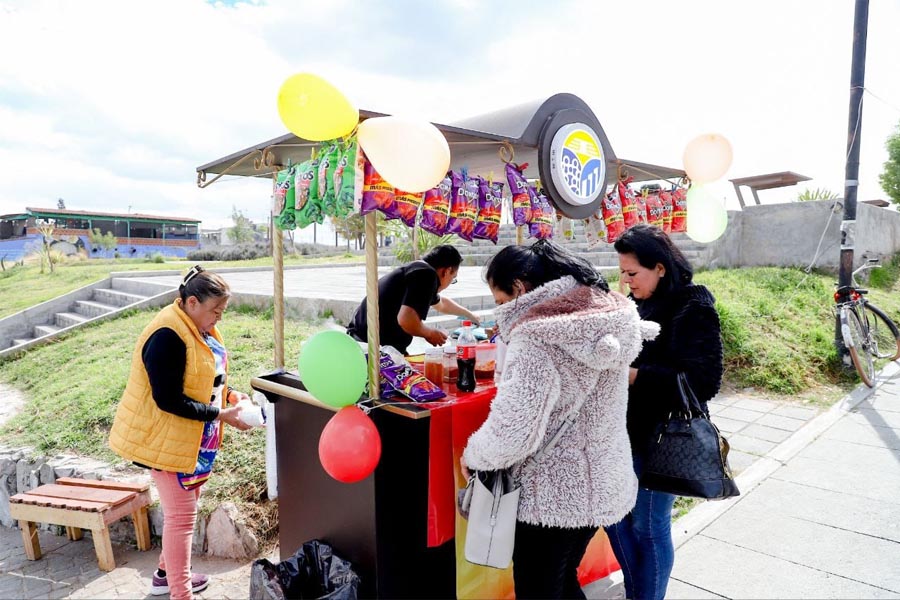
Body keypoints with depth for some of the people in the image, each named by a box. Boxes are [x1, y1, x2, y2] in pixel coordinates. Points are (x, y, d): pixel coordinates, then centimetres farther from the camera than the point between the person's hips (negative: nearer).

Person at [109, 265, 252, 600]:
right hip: (166, 438, -9)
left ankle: (168, 572, 39)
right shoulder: (167, 336, -26)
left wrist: (230, 395, -2)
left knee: (185, 506, 21)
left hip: (194, 438, 10)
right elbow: (169, 400, -27)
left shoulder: (199, 327, 4)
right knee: (181, 515, -1)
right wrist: (222, 415, -25)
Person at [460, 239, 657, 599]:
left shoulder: (535, 339, -26)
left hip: (553, 495, -8)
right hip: (603, 485, 8)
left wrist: (471, 455, -10)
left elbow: (510, 434, -30)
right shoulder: (609, 316, -1)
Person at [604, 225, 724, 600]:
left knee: (649, 526, 8)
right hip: (630, 429, 7)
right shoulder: (638, 302, 4)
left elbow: (705, 382, -22)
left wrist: (634, 376, -25)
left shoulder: (693, 309, -17)